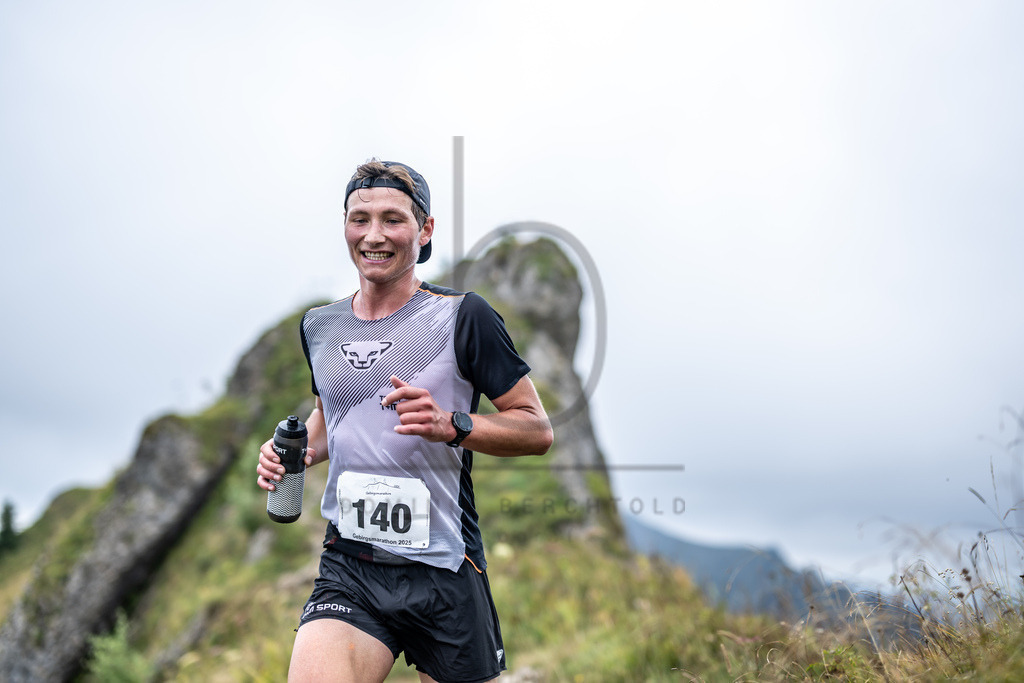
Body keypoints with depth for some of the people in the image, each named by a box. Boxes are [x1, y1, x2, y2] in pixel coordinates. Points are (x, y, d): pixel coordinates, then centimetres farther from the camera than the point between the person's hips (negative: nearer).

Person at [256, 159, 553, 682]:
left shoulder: (462, 317, -6)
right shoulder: (319, 326, 9)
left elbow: (537, 430, -4)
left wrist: (451, 424, -21)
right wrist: (298, 451, 7)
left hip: (443, 573, -2)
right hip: (347, 568, 3)